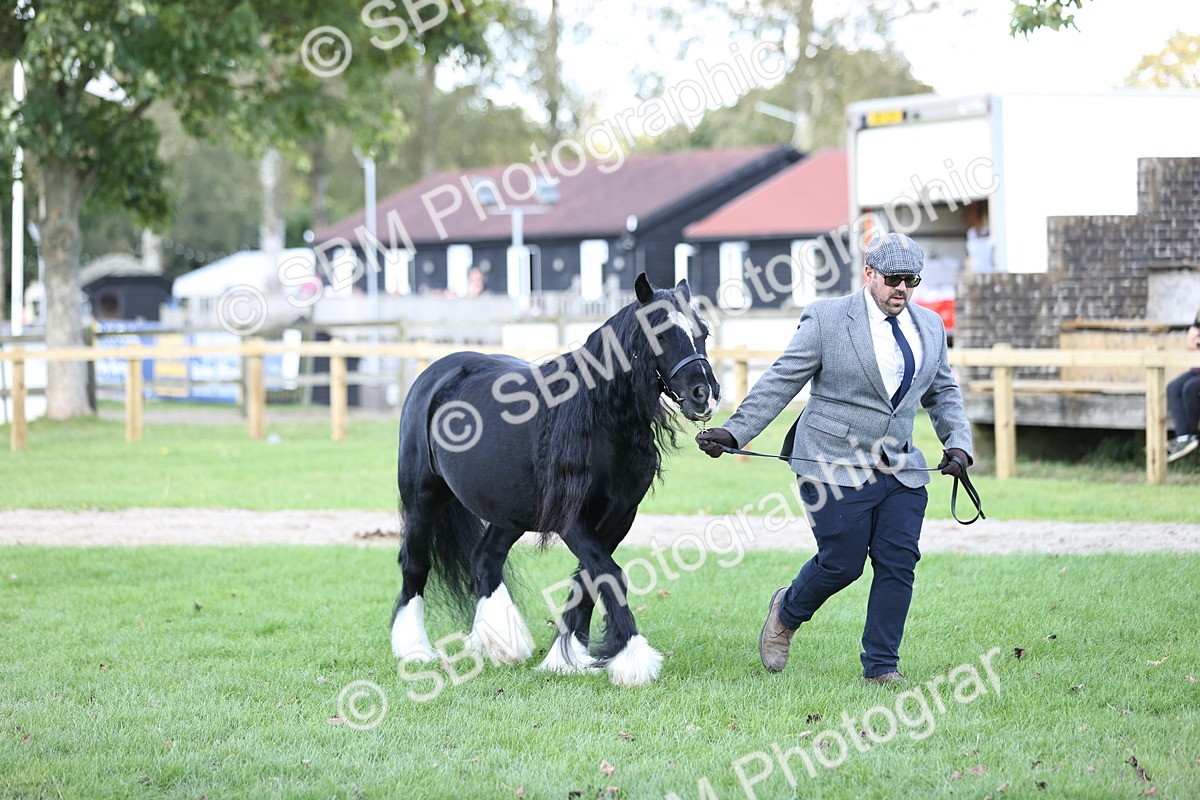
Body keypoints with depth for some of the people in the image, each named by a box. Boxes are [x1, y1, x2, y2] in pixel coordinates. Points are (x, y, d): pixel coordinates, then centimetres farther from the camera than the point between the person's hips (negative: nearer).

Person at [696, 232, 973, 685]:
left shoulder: (929, 326, 11)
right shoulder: (827, 320, -5)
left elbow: (942, 392, 21)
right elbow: (780, 383, -4)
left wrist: (959, 443, 5)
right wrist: (734, 432, -9)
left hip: (901, 470, 5)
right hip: (836, 467, -5)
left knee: (899, 562, -3)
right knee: (842, 562, -5)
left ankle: (881, 666, 8)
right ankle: (787, 613, 26)